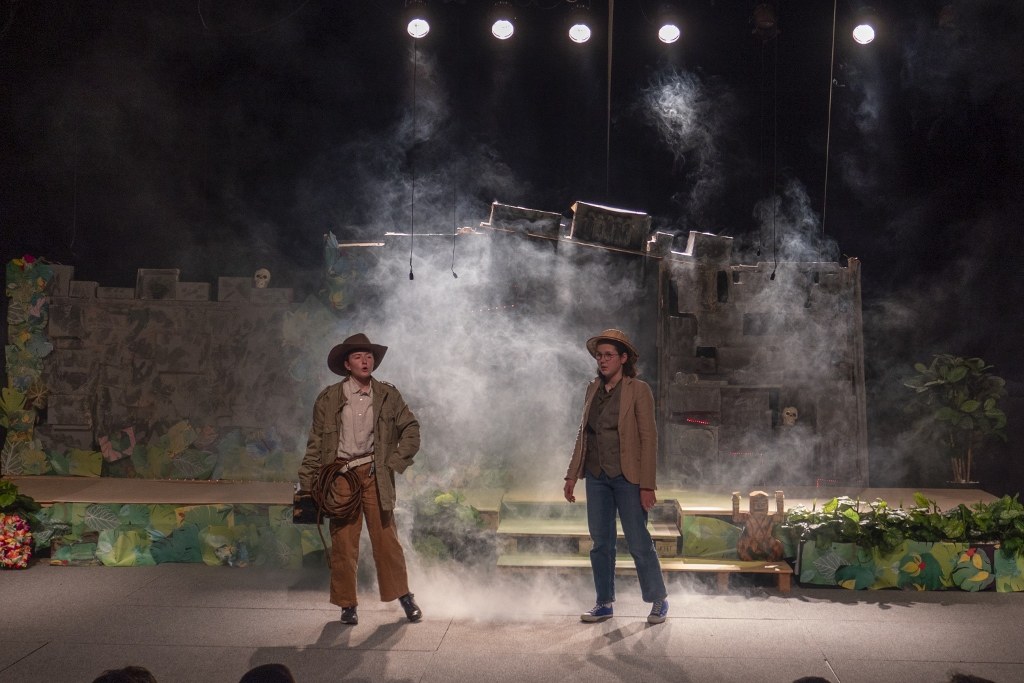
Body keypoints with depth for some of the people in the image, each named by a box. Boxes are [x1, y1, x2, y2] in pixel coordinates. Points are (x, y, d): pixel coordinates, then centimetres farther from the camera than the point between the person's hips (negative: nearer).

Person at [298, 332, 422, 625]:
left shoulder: (388, 395, 7)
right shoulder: (328, 398, 4)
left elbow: (411, 429, 12)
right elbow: (315, 443, 7)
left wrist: (396, 462, 2)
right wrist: (307, 482, 2)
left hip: (374, 474, 1)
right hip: (340, 476, 0)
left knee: (386, 537, 1)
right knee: (343, 542, 1)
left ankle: (404, 596, 16)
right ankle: (348, 605, 13)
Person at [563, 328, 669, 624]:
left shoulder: (638, 390, -7)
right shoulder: (593, 389, 9)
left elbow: (649, 439, -9)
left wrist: (647, 485, -14)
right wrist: (572, 475, 11)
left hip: (626, 477, -5)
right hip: (596, 477, 5)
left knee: (639, 543, 0)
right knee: (600, 543, 9)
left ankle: (659, 600, 18)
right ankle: (604, 603, 20)